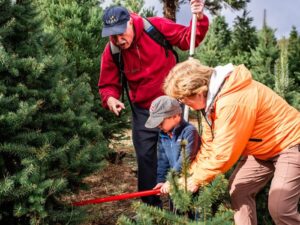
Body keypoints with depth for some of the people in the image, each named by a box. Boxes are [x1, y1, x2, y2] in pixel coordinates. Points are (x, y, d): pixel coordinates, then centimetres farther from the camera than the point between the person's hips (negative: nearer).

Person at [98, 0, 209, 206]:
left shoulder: (157, 27, -18)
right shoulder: (111, 52, -12)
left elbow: (187, 39, -7)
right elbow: (108, 85, -2)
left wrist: (199, 19, -24)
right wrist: (110, 98, -23)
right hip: (143, 111, 2)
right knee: (145, 157, 7)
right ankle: (151, 208, 23)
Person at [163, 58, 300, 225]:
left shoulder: (232, 102, -34)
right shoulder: (213, 97, -3)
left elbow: (223, 153, -28)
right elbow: (209, 144, 3)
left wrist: (196, 179, -15)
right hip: (263, 148, 9)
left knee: (279, 207, -14)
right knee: (238, 189, 5)